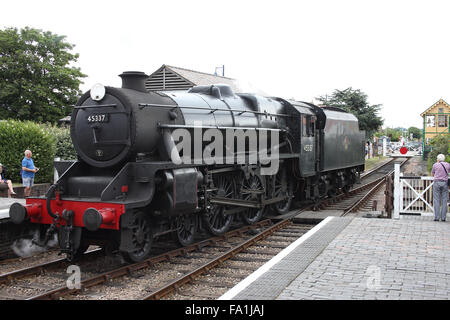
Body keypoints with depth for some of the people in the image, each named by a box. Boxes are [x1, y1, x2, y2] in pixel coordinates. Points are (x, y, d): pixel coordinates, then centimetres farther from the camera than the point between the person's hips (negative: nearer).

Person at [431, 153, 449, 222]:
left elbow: (432, 174, 13)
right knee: (444, 201, 4)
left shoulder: (435, 165, 1)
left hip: (437, 182, -2)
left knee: (436, 200, -1)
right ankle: (443, 217, 0)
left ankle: (437, 217, -6)